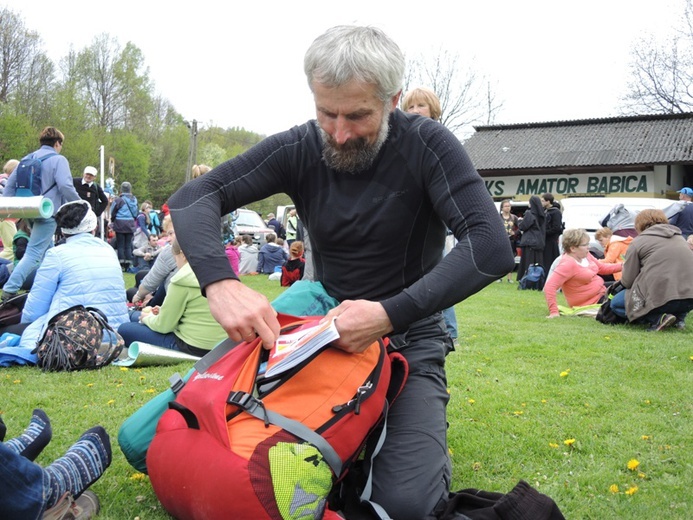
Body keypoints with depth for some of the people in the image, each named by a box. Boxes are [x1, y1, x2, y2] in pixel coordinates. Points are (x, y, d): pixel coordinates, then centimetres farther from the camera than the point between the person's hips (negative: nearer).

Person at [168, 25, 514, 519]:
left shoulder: (427, 145, -15)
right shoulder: (300, 149, -7)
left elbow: (491, 247, -26)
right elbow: (192, 199, -14)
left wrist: (389, 314, -36)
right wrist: (221, 282, -35)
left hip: (410, 337, -3)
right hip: (328, 330, 3)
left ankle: (427, 438, 16)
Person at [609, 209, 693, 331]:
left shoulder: (638, 242, 6)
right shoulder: (679, 238, 23)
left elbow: (627, 282, 4)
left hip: (661, 297, -6)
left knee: (616, 304, 15)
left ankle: (657, 318, -6)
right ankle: (679, 317, 10)